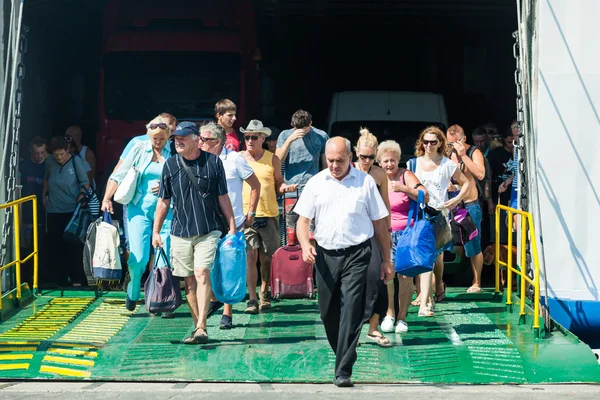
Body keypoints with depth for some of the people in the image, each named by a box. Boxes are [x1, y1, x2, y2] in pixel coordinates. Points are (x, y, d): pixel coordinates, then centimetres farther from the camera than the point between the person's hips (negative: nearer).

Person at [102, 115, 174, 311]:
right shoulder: (140, 148, 4)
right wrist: (107, 199, -7)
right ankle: (133, 293, 22)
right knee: (138, 257, -6)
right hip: (140, 208, 0)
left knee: (165, 259, -2)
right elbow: (119, 175, 4)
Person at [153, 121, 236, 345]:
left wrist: (232, 226, 4)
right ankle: (198, 326, 16)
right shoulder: (170, 165, 5)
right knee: (189, 280, 5)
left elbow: (223, 197, 6)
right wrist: (156, 231, 9)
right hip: (180, 232, 3)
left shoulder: (213, 162, 0)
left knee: (202, 273, -16)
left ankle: (201, 328, -18)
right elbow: (163, 201, 11)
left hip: (208, 231, -3)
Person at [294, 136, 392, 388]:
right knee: (328, 312, 9)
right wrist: (305, 244, -14)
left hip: (356, 255, -3)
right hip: (325, 254, 3)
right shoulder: (316, 183, 7)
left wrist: (386, 261, 8)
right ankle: (343, 355, 32)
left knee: (351, 311, -11)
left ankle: (343, 371, -11)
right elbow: (303, 219, 7)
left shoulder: (365, 182, 3)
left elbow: (380, 223, 8)